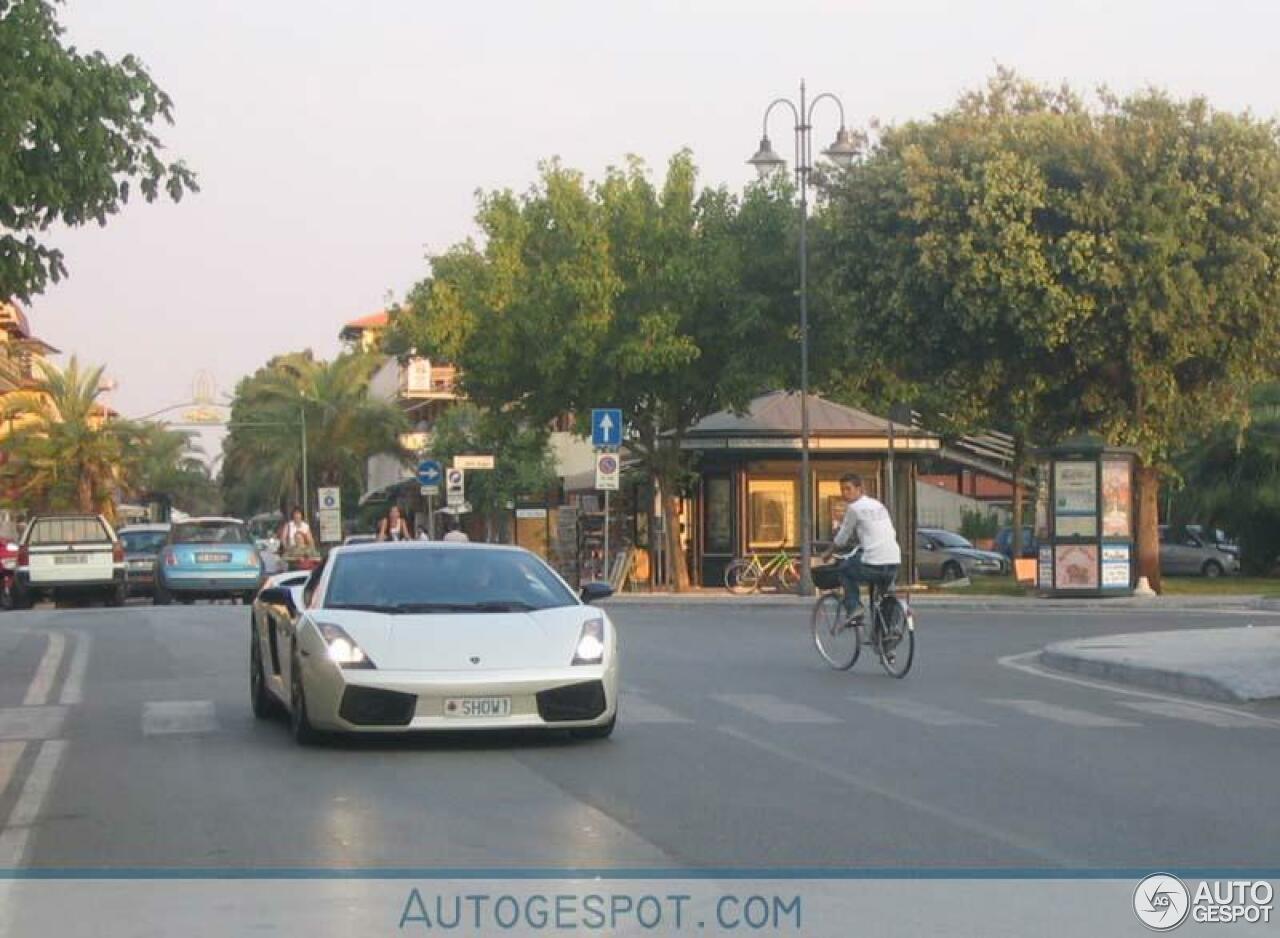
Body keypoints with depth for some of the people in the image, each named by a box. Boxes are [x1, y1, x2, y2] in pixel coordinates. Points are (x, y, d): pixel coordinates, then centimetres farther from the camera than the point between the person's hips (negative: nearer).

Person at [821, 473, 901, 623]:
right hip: (894, 565, 6)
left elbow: (842, 539, 8)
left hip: (873, 565, -6)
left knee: (844, 569, 19)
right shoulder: (879, 505, 20)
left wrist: (828, 553, 25)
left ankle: (854, 608, 6)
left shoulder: (854, 508, -1)